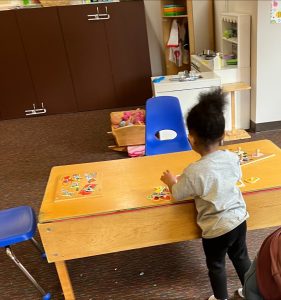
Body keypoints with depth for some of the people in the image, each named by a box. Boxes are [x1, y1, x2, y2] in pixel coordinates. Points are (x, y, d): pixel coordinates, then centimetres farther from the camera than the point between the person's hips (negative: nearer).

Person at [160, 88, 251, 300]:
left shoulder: (194, 172, -29)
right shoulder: (232, 158, -12)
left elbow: (177, 194, -12)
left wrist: (171, 181, 10)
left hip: (216, 229, -5)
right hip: (239, 219, 5)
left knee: (216, 265, 22)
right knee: (241, 256, 29)